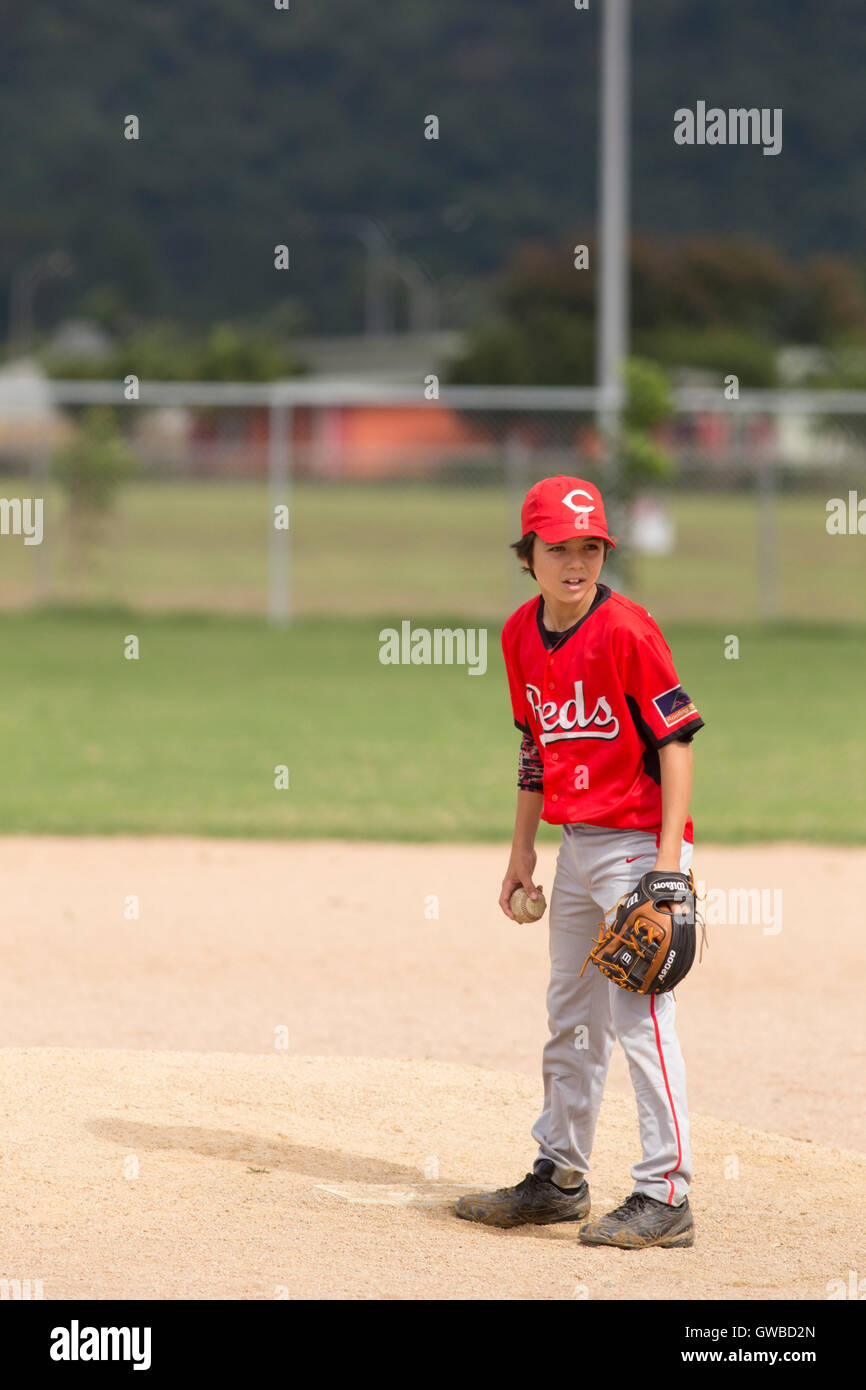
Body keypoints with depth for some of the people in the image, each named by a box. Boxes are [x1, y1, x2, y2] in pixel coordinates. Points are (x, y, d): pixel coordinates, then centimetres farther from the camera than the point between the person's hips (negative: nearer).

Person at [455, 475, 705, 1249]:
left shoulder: (626, 630, -15)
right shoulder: (522, 635, 6)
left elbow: (676, 739, -15)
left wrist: (669, 859, -20)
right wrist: (523, 849, 17)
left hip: (638, 841, -8)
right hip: (576, 846, 8)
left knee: (640, 1016, -11)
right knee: (571, 1018, 17)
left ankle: (666, 1197, -9)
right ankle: (560, 1178, 28)